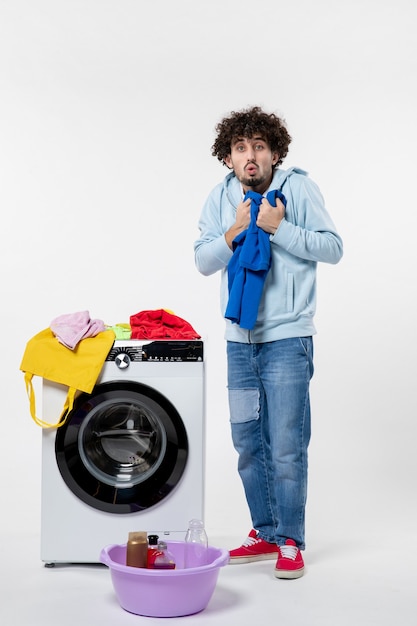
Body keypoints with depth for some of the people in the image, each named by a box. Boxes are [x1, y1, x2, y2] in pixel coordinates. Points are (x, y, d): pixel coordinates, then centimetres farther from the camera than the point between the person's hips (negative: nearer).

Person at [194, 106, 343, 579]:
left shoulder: (298, 188, -6)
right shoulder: (221, 198, 5)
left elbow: (333, 248, -8)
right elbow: (203, 261, 2)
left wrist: (280, 228, -18)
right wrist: (235, 230, -14)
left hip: (287, 336, -5)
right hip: (239, 337, 5)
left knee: (286, 446, -5)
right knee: (247, 443, 12)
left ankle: (290, 541, 10)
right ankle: (265, 533, 26)